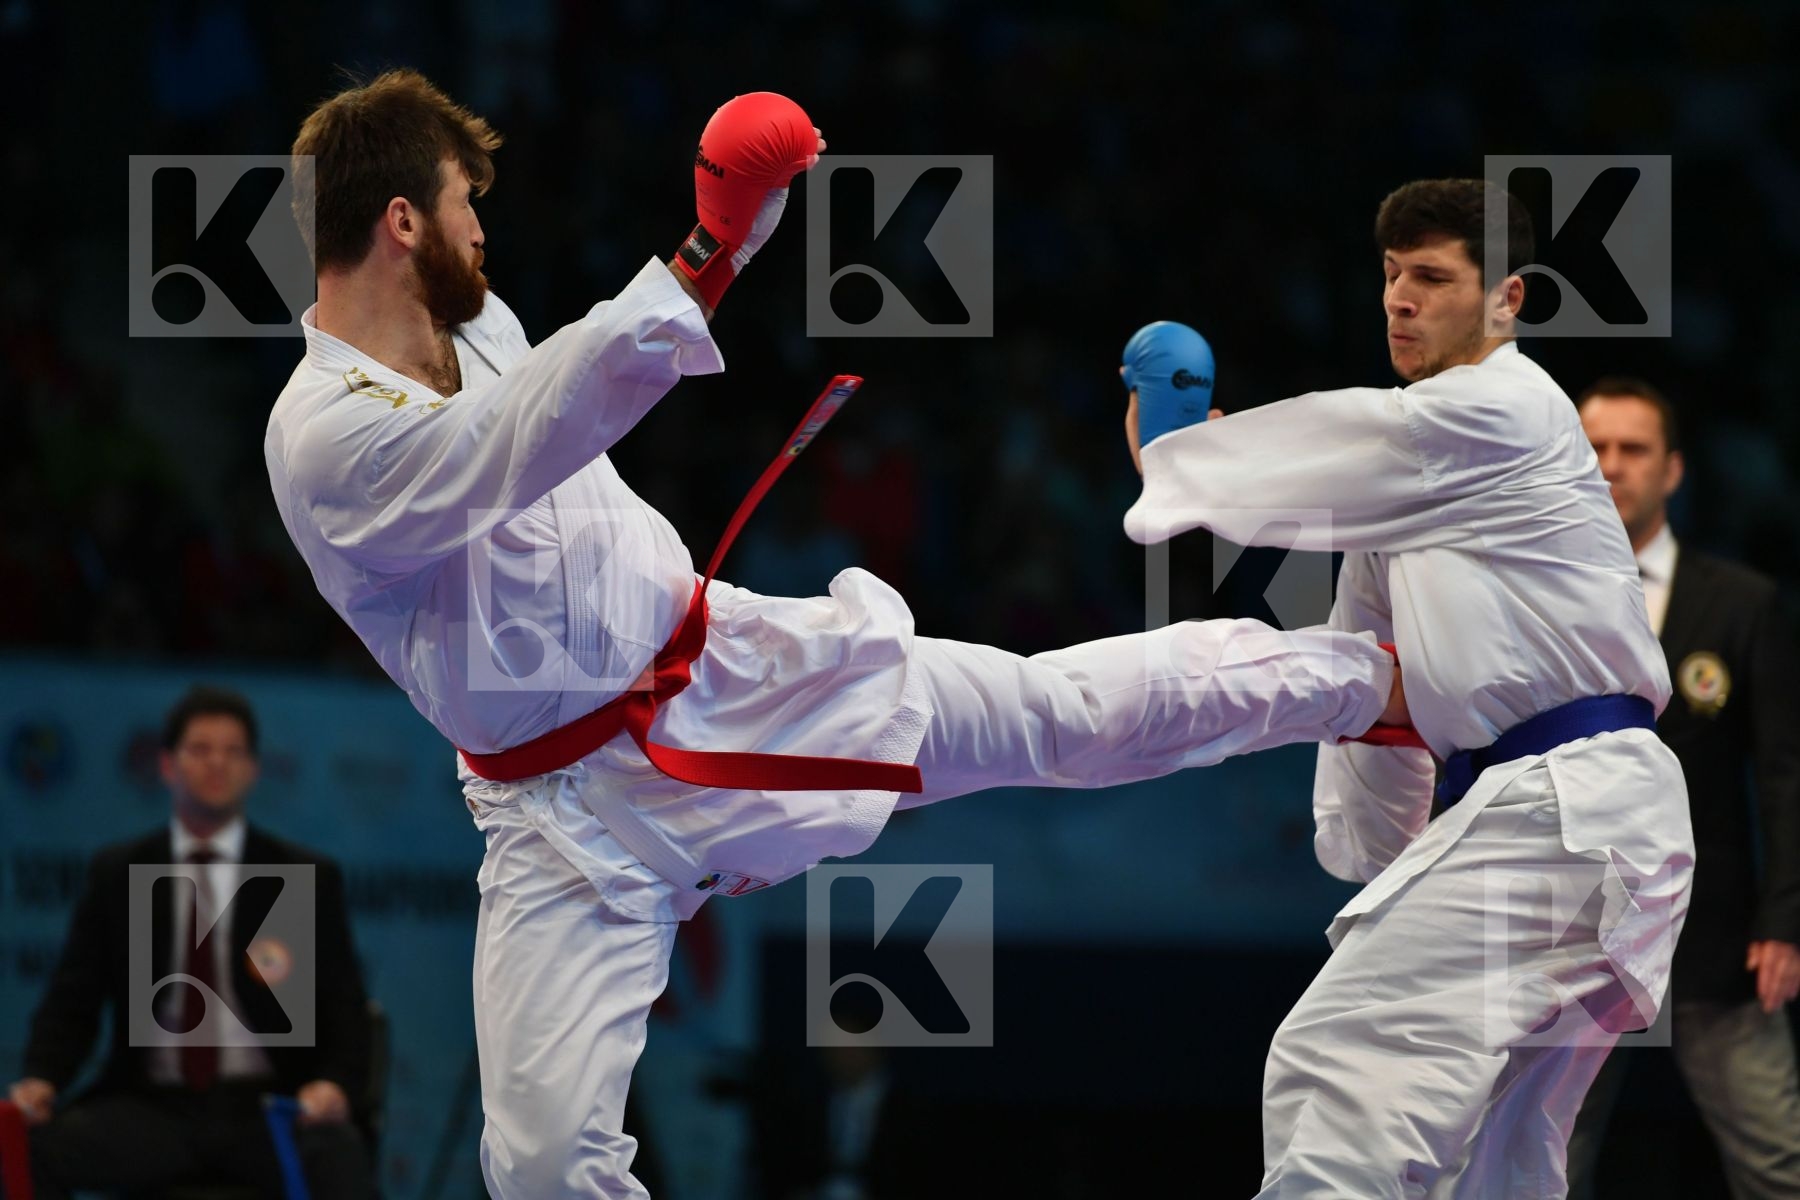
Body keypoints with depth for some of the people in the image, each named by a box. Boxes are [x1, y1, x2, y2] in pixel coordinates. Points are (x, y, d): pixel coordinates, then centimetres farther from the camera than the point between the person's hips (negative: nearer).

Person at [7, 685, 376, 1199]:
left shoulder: (309, 878, 9)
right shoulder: (116, 876, 12)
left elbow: (344, 1009, 5)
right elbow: (73, 999, 9)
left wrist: (336, 1085, -17)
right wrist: (41, 1079, -12)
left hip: (267, 1108, -1)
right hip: (154, 1109, 1)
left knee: (337, 1152, -35)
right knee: (33, 1144, -27)